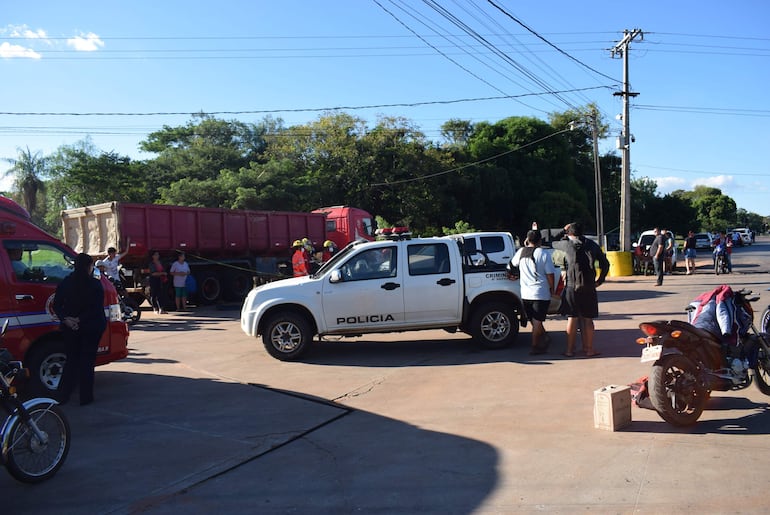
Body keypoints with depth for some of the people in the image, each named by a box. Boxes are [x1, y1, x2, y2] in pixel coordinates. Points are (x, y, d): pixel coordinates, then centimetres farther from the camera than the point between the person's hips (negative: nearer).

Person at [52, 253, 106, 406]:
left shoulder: (65, 283, 1)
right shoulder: (95, 284, -11)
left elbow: (56, 306, -1)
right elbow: (97, 308, -16)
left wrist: (66, 319, -9)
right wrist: (80, 320, -12)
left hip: (70, 328, 4)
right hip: (91, 328, -4)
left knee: (71, 359, 16)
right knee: (87, 360, 5)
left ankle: (63, 395, 16)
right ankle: (86, 397, 9)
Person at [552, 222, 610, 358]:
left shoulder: (567, 244, -3)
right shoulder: (592, 245, 7)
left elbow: (553, 243, 16)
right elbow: (605, 264, 10)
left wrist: (563, 231, 24)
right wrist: (599, 281, 18)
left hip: (572, 287, -2)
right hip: (589, 287, 2)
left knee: (572, 318, 5)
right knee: (588, 319, 9)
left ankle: (570, 349, 9)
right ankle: (589, 349, 13)